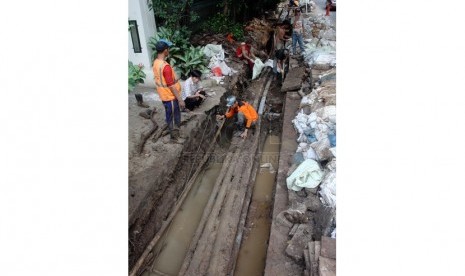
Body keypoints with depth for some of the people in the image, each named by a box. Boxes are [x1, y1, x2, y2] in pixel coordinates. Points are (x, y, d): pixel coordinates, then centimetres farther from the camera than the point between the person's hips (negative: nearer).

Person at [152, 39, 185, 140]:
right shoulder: (165, 66, -29)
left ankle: (173, 131, 41)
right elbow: (171, 86, -26)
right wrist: (180, 99, -19)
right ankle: (175, 135, 23)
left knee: (170, 115, 24)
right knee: (174, 116, 8)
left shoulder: (156, 62, 1)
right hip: (170, 96, -9)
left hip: (164, 95, 9)